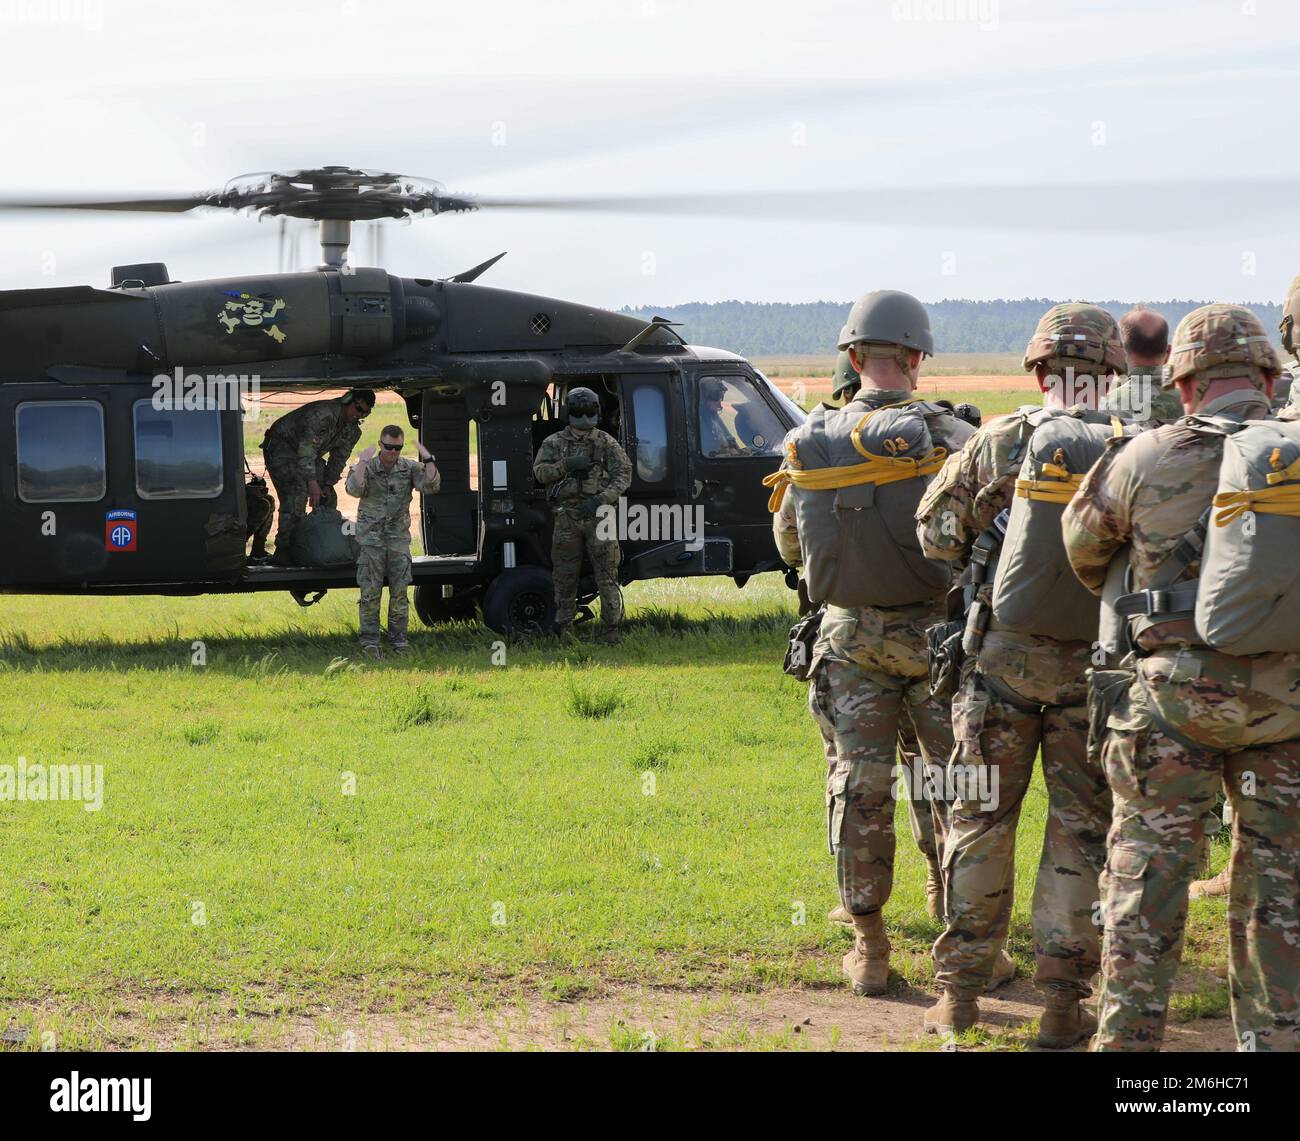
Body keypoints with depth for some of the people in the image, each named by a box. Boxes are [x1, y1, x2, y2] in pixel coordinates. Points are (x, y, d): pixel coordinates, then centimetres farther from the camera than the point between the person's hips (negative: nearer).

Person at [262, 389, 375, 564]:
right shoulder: (323, 413, -31)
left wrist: (327, 485, -10)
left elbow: (338, 459, 4)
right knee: (297, 492, -25)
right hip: (281, 447, -9)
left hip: (309, 455, 9)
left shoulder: (353, 431, -2)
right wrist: (312, 482, -41)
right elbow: (307, 449, -36)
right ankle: (283, 550, -27)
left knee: (328, 497, 1)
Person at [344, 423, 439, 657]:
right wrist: (363, 462, -25)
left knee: (400, 591, 0)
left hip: (399, 539, 2)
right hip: (371, 538, -2)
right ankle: (370, 640, -1)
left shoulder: (410, 468, 4)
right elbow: (354, 489, -20)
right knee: (370, 592, -4)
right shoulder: (365, 467, -1)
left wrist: (428, 459, -19)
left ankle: (398, 638, 8)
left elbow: (431, 486, -11)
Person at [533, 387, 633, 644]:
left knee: (606, 575, -4)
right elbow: (540, 471, -2)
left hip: (598, 514, -1)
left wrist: (601, 499, -18)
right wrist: (566, 465, -18)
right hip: (567, 516, 1)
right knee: (565, 575, 5)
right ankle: (564, 630, 12)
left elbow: (623, 474, -4)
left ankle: (611, 632, -1)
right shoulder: (554, 443, 8)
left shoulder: (606, 443, 3)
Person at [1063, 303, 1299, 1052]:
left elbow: (1082, 546, 12)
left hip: (1176, 693, -2)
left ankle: (1128, 1041, 8)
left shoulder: (1148, 459, -5)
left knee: (1148, 882, 6)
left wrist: (1119, 600, 32)